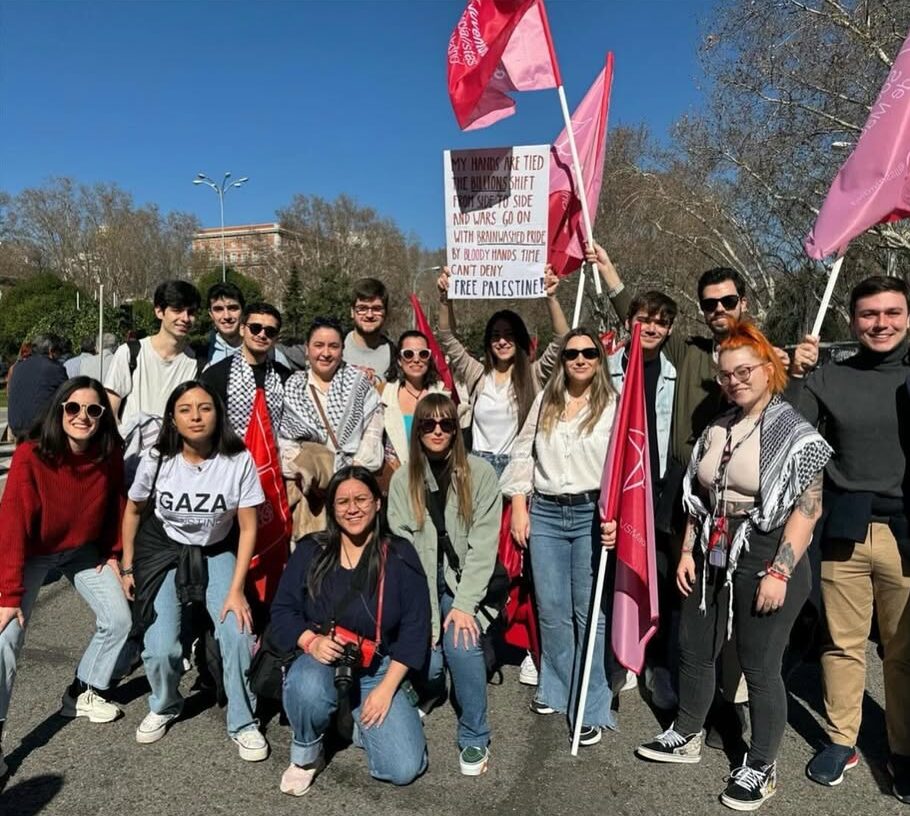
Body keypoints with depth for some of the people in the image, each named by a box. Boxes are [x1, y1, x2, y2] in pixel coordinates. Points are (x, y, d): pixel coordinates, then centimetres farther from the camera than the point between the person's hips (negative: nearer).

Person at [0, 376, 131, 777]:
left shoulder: (110, 456, -17)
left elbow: (115, 506, 0)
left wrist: (112, 553, 1)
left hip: (84, 550, 4)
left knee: (118, 618, 1)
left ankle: (81, 694, 23)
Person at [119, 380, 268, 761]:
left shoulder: (238, 461, -21)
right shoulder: (156, 459, -15)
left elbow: (248, 528, -14)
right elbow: (133, 511, 4)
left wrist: (236, 589, -16)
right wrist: (128, 567, 6)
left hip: (216, 553, -1)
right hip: (162, 551, 1)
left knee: (237, 635, -18)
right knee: (160, 649, -10)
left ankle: (243, 723, 6)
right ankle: (164, 706, 25)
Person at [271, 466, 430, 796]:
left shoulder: (400, 556, -4)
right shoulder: (310, 552, -1)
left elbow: (414, 629, -5)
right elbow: (282, 613, -1)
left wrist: (386, 688, -12)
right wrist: (311, 641, -21)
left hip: (378, 669, 0)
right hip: (320, 661, 0)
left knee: (404, 769, -14)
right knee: (307, 687, -38)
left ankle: (361, 721, 19)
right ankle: (305, 755, -3)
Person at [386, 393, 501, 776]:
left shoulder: (480, 474, -6)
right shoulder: (402, 479, 1)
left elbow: (483, 546, -10)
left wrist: (464, 604, -17)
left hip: (465, 582, -1)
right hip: (419, 586, 2)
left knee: (461, 644, -26)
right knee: (427, 663, -15)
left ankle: (474, 739, -2)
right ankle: (425, 689, 24)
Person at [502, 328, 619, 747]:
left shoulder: (613, 405, -1)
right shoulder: (545, 401, 11)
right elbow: (523, 453, 12)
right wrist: (519, 507, 6)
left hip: (591, 513, -3)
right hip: (544, 512, 4)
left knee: (589, 611, 1)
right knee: (551, 609, 10)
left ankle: (590, 708, 14)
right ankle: (555, 689, 30)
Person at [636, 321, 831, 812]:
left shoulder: (796, 434, -10)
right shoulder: (716, 430, 9)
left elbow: (808, 510, -15)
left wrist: (780, 572, -20)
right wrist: (688, 551, 9)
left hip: (765, 561, -7)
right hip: (713, 561, 7)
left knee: (760, 667, 4)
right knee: (693, 649, 16)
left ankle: (762, 768, 24)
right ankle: (686, 737, 37)